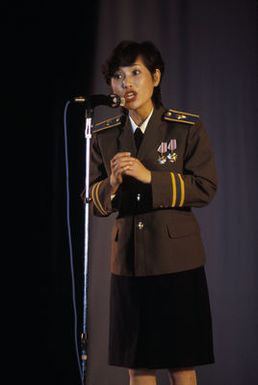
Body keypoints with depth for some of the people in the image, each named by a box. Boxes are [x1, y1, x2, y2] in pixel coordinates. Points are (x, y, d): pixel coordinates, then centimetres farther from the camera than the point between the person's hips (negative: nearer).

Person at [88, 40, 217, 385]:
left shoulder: (187, 128, -1)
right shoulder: (104, 135, 8)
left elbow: (205, 189, -9)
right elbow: (96, 204, 8)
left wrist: (149, 177, -17)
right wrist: (112, 184, -14)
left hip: (177, 261, -3)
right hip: (129, 261, 3)